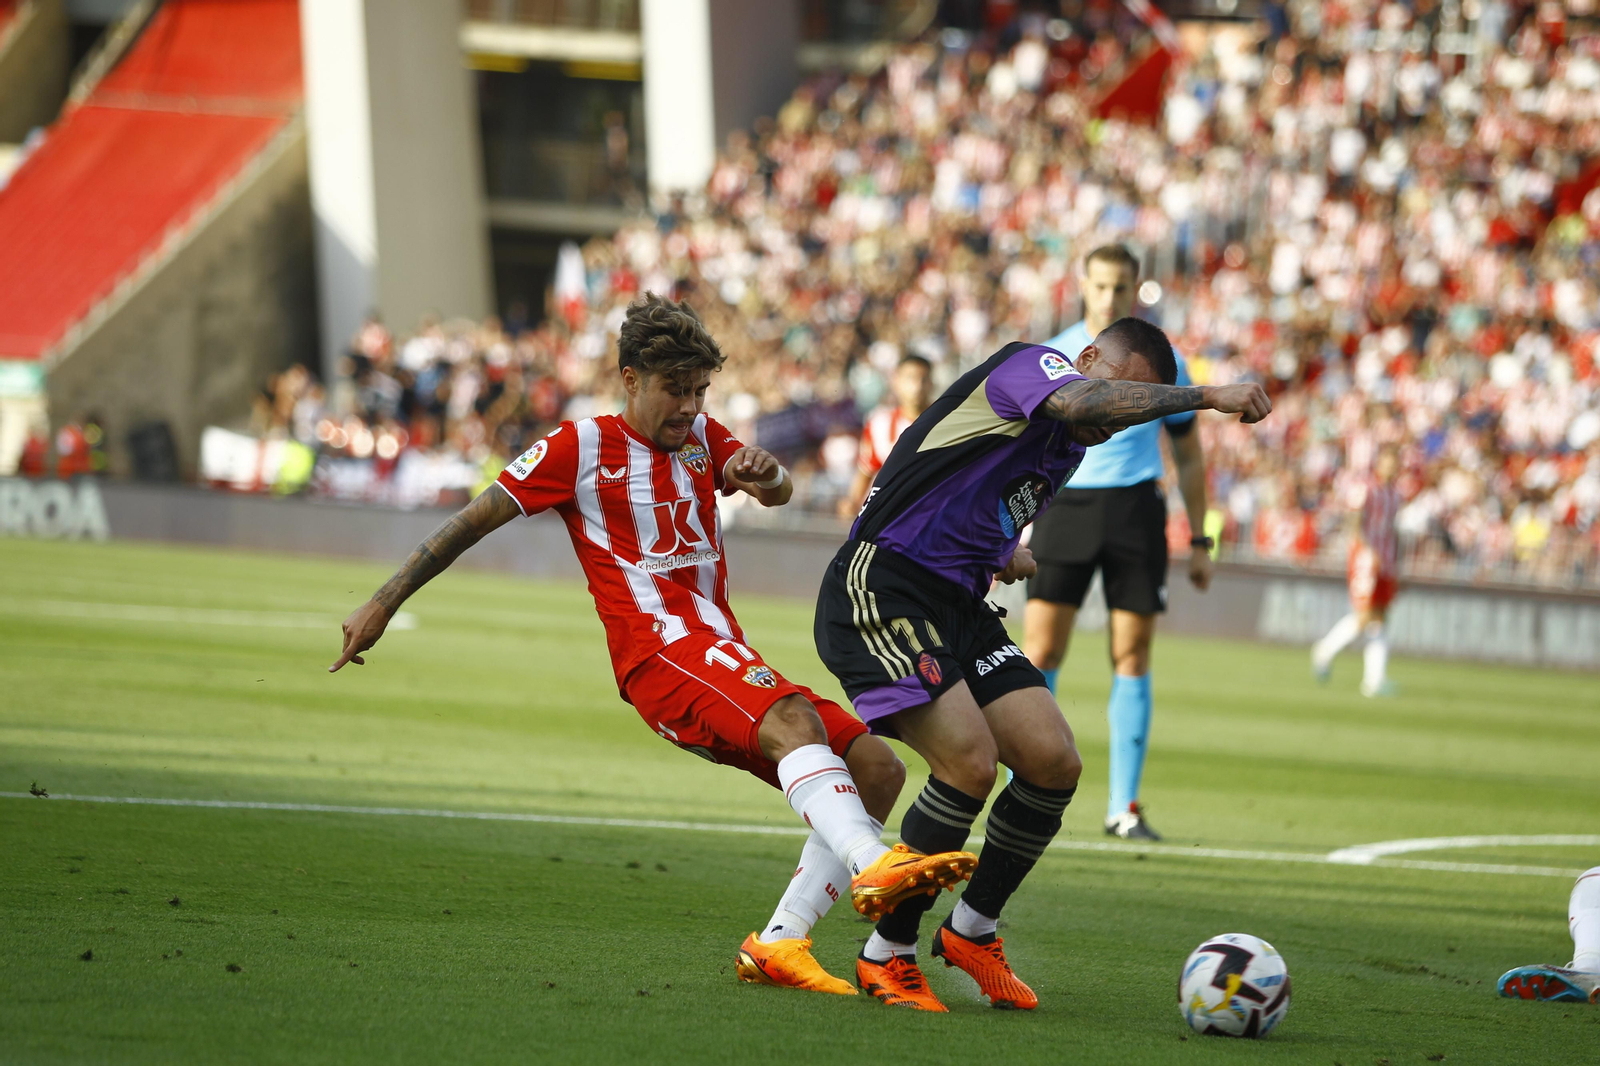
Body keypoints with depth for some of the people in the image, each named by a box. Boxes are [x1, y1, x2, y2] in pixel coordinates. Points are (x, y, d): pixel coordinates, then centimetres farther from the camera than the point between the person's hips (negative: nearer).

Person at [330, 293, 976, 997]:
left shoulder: (700, 437, 21)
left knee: (877, 770, -4)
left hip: (728, 660, 8)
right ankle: (874, 867, -62)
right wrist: (383, 603, 3)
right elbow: (474, 521, 6)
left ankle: (778, 944, -9)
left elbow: (780, 493, 6)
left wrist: (765, 475, -20)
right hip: (659, 654, -8)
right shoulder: (582, 446, 4)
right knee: (793, 719, -35)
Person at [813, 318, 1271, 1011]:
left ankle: (970, 931, 15)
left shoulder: (1069, 452, 18)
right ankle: (886, 955, -7)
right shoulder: (1027, 365, -9)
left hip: (960, 608, 9)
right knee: (970, 761, -22)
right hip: (882, 589, -9)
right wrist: (1208, 396, -31)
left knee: (1053, 762, -4)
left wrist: (1004, 553, 16)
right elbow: (1081, 402, -34)